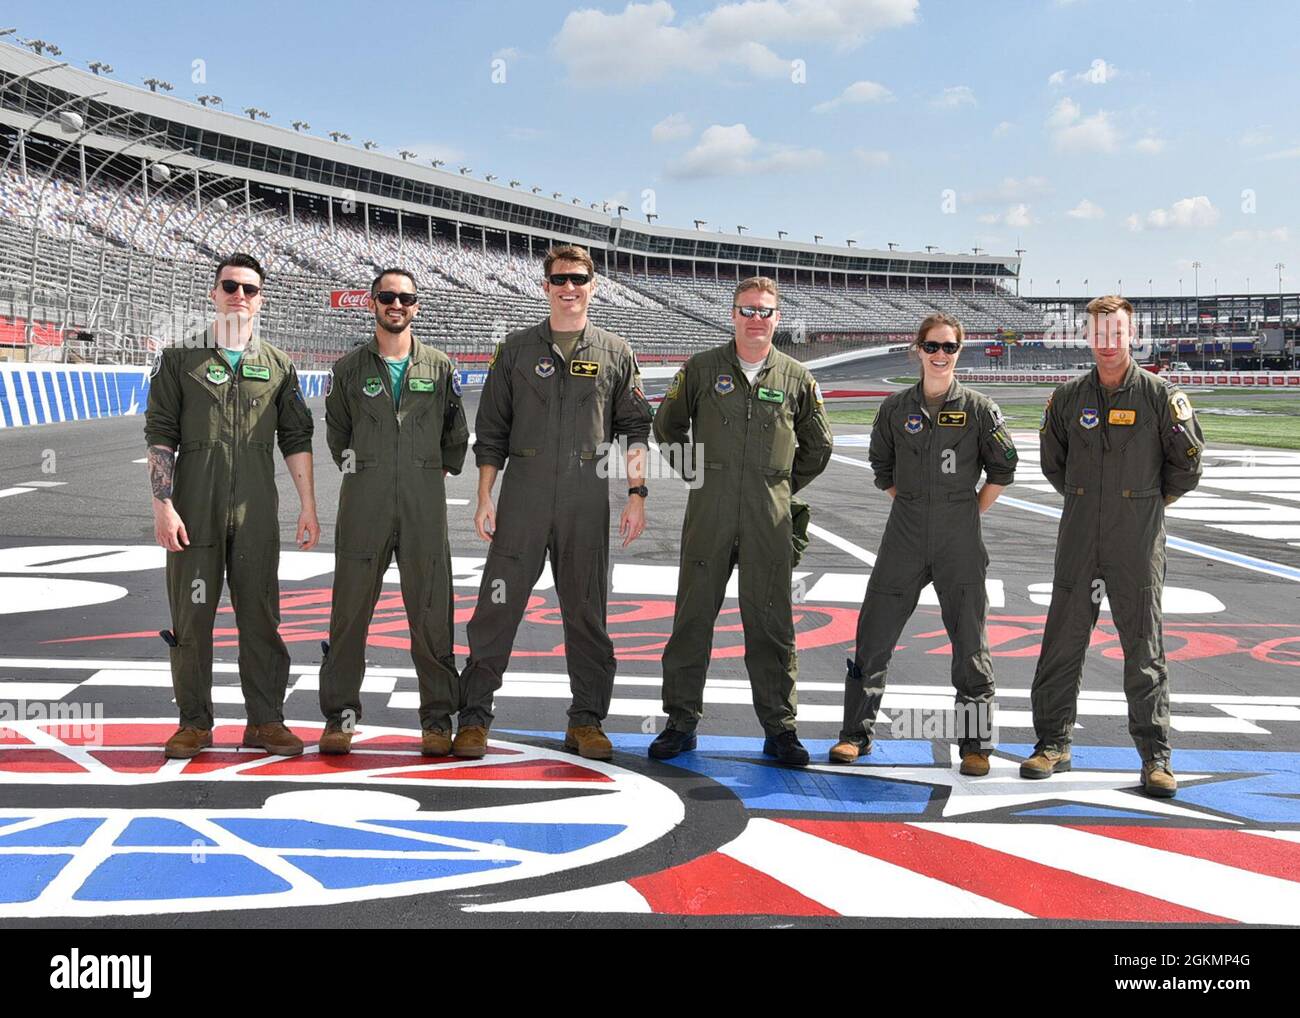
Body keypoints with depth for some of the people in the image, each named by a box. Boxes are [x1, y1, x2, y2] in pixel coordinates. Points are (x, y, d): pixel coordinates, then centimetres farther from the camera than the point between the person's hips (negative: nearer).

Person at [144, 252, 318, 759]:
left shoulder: (278, 365, 11)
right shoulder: (179, 359, 6)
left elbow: (296, 440, 11)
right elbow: (160, 435, 1)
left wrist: (308, 507, 4)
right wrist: (163, 505, -9)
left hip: (256, 511, 1)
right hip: (194, 508, -1)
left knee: (260, 614, 3)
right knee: (191, 614, 2)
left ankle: (265, 720, 11)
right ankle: (194, 722, 12)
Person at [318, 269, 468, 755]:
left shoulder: (440, 367, 8)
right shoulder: (349, 368, 8)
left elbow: (456, 435, 17)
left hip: (424, 505, 0)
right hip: (363, 505, 0)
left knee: (431, 613, 1)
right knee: (350, 611, 2)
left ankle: (437, 719, 9)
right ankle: (340, 716, 12)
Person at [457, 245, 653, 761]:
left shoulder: (614, 353, 10)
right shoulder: (517, 349, 9)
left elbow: (635, 427, 9)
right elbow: (491, 430, 8)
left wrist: (637, 494, 1)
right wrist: (484, 496, 1)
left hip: (587, 497, 0)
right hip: (523, 492, 0)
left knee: (587, 612, 5)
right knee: (497, 607, -3)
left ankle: (586, 722, 15)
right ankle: (474, 718, 5)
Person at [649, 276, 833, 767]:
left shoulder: (796, 377, 7)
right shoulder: (701, 369, 5)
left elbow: (818, 446, 18)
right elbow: (667, 427, 16)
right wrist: (698, 474, 10)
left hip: (769, 520, 0)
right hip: (708, 514, 0)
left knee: (771, 623, 3)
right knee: (692, 616, 3)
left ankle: (780, 729, 11)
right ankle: (681, 721, 13)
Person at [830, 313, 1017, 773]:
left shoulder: (979, 408, -1)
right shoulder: (896, 408, 5)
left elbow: (1002, 469, 7)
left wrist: (971, 512, 4)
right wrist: (911, 506, 12)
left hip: (960, 541, -2)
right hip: (904, 537, 2)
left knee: (970, 640, 2)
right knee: (873, 635, 2)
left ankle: (975, 743, 13)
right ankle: (856, 733, 14)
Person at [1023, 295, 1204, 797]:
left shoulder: (1160, 395, -3)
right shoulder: (1068, 396, 5)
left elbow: (1187, 462, 5)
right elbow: (1051, 459, 19)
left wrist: (1151, 501, 11)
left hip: (1137, 540, -3)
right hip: (1078, 537, 3)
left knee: (1144, 647, 1)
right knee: (1063, 641, 6)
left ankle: (1155, 756, 9)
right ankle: (1052, 744, 17)